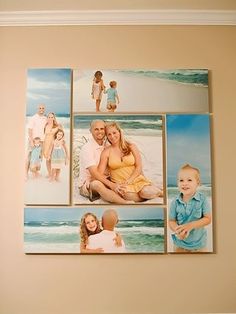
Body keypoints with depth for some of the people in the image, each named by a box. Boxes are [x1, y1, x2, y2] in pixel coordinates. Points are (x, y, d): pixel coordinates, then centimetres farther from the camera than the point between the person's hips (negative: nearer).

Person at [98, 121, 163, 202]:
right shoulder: (106, 152, 3)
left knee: (146, 192, -30)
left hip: (136, 179, 1)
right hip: (119, 184, 0)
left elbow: (139, 167, 0)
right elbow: (100, 173, -2)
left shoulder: (131, 147, 5)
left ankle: (157, 191, 3)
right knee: (129, 195, -33)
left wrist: (128, 181, -12)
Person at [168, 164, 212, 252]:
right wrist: (177, 231, -27)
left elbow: (208, 219, -13)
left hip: (198, 243, 0)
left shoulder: (202, 199, -14)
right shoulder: (175, 202, -12)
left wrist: (191, 225, -25)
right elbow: (171, 221, -6)